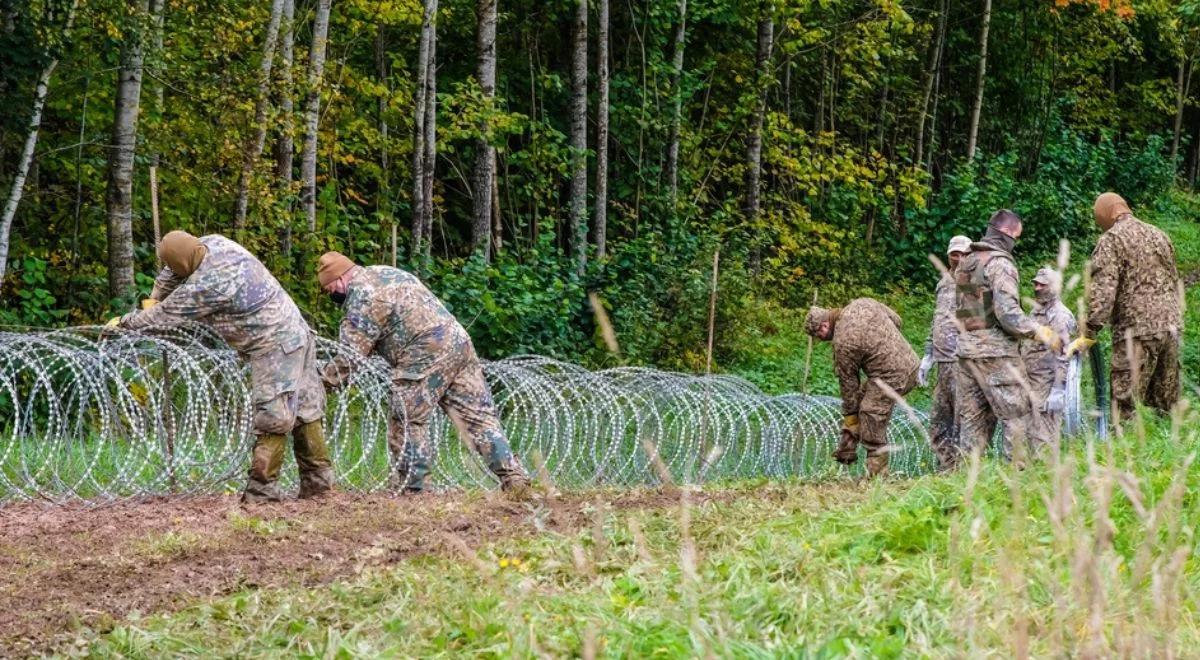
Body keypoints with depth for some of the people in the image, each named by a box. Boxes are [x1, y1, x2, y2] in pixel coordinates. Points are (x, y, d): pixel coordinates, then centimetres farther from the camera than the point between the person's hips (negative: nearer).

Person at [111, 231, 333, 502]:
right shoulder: (214, 243, 1)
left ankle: (262, 488, -6)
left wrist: (124, 322, 3)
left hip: (274, 348, -10)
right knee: (306, 409, 13)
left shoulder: (205, 286, -23)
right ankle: (318, 480, 19)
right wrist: (154, 298, 26)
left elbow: (164, 315, -11)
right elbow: (174, 271, 21)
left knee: (272, 418, -7)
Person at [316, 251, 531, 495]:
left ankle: (409, 487, 4)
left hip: (424, 356, -9)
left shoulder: (362, 295, -6)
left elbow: (352, 353, -9)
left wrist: (324, 378, 0)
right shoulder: (385, 273, 23)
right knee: (479, 416, 6)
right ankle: (514, 478, 2)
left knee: (407, 423, 2)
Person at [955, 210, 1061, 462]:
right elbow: (1007, 312, -18)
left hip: (966, 349, 8)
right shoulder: (999, 262, -10)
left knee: (973, 420, 10)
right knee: (1019, 417, -5)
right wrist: (1040, 332, -15)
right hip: (996, 351, -8)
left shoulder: (965, 263, 15)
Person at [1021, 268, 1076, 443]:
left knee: (1046, 435, -9)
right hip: (1031, 383, 9)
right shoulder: (1036, 311, 17)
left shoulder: (1059, 315, -11)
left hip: (1047, 384, -9)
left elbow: (1064, 356, -18)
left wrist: (1058, 390, -23)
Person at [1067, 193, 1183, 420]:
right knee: (1167, 402, 12)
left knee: (1125, 404, -7)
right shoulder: (1159, 235, 18)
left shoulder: (1111, 240, -6)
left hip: (1136, 330, -7)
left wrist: (1088, 335, -11)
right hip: (1171, 326, 7)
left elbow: (1102, 292, -13)